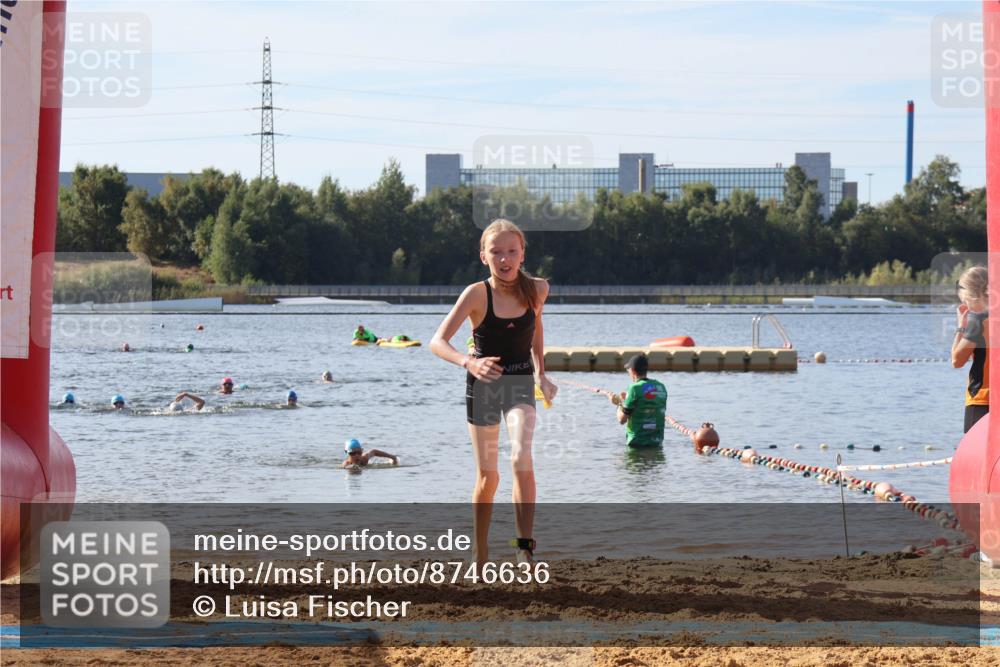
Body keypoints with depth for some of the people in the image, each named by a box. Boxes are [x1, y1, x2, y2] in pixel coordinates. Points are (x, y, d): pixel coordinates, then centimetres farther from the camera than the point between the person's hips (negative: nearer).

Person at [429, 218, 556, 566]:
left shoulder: (537, 289, -8)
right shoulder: (477, 293, -19)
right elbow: (437, 341, -26)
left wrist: (540, 373, 14)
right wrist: (468, 362, -43)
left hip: (520, 383, 1)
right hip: (483, 384, -1)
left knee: (521, 458, -25)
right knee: (487, 477, 7)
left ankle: (525, 547, -24)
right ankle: (480, 556, 25)